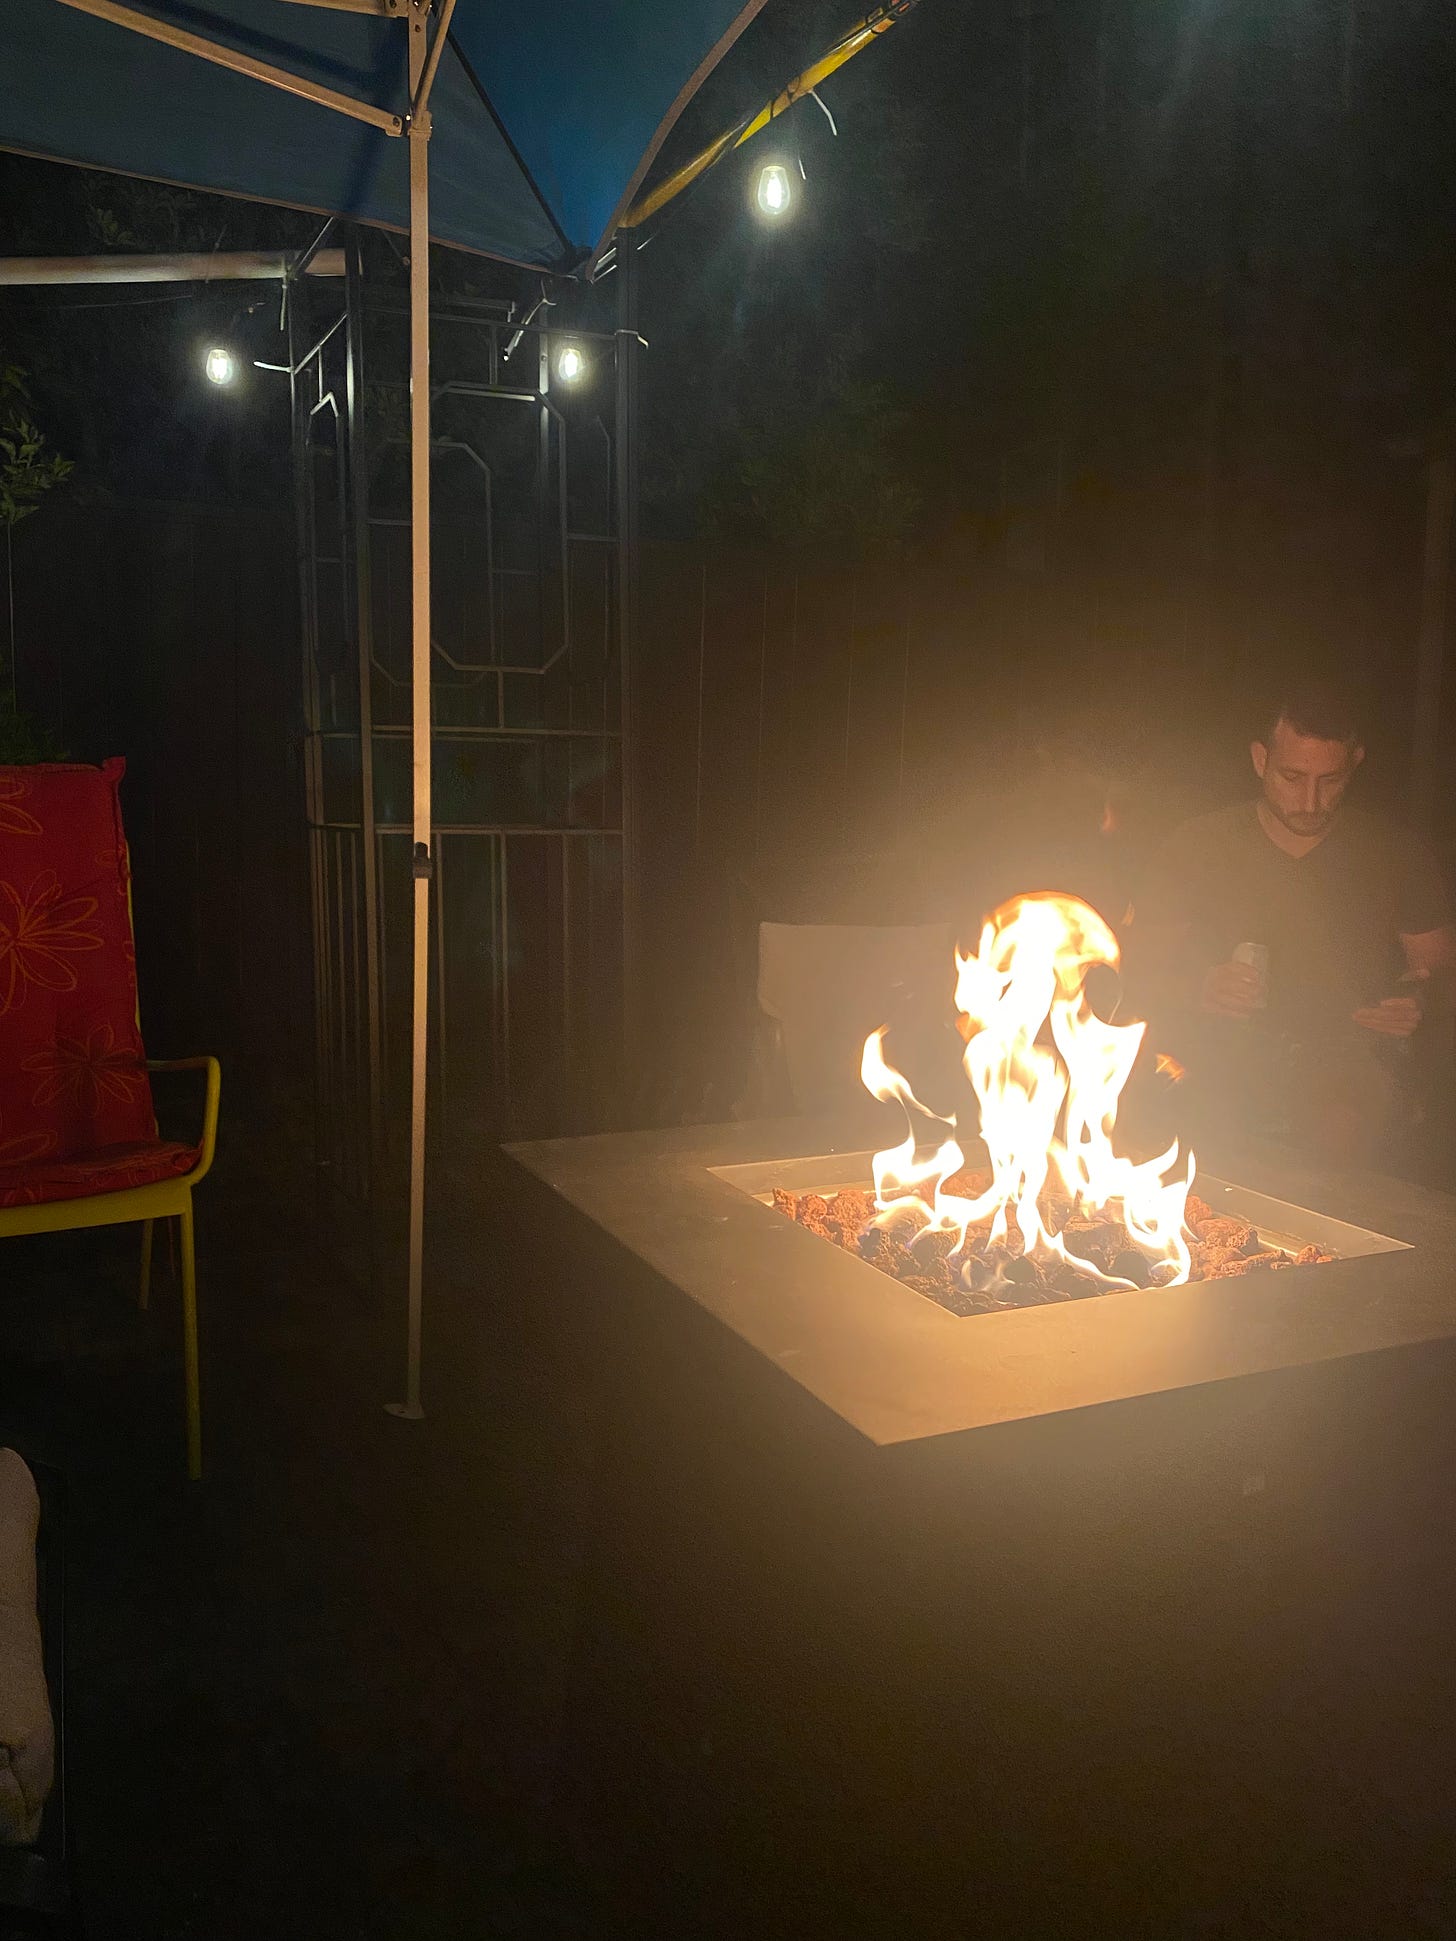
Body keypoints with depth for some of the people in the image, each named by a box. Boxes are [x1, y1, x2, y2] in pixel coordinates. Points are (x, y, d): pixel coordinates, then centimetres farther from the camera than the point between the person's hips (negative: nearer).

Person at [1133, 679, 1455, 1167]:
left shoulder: (1396, 855, 7)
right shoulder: (1198, 847, 4)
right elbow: (1143, 967, 6)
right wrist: (1197, 989, -16)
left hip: (1352, 1051, 0)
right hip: (1226, 1053, 0)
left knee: (1343, 1131, -34)